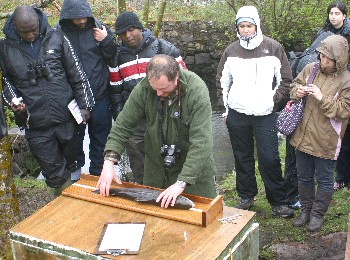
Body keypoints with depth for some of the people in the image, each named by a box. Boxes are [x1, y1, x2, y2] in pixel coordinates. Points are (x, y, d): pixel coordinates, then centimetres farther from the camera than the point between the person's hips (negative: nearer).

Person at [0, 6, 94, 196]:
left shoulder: (56, 38, -1)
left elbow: (77, 74, 3)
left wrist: (84, 105, 0)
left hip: (66, 118, 1)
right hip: (35, 125, 0)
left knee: (70, 164, 18)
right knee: (55, 175, 5)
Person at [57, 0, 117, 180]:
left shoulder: (98, 27, -4)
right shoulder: (58, 32, -8)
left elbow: (113, 57, 2)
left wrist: (106, 41, -16)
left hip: (100, 94, 1)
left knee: (100, 134, 12)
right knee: (75, 133, 16)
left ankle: (98, 170, 30)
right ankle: (76, 166, 37)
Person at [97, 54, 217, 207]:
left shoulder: (197, 91, -27)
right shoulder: (143, 89, -18)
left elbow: (201, 142, -31)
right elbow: (123, 125, -11)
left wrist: (181, 183, -36)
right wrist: (109, 161, -23)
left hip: (193, 166, -3)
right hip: (156, 166, 3)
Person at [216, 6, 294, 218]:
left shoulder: (273, 48, -2)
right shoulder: (231, 50, 5)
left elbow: (285, 79, 3)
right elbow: (222, 81, 14)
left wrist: (273, 102, -3)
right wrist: (227, 108, 9)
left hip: (266, 115, -2)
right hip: (237, 115, 3)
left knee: (270, 159, -3)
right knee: (243, 158, 12)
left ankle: (278, 202, 11)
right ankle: (246, 196, 28)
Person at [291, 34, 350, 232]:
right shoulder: (311, 69, -1)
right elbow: (294, 85, 14)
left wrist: (322, 98, -24)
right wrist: (297, 91, -9)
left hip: (326, 141, -4)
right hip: (303, 136, 5)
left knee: (324, 180, 11)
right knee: (304, 177, 18)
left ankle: (318, 214, 29)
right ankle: (306, 210, 37)